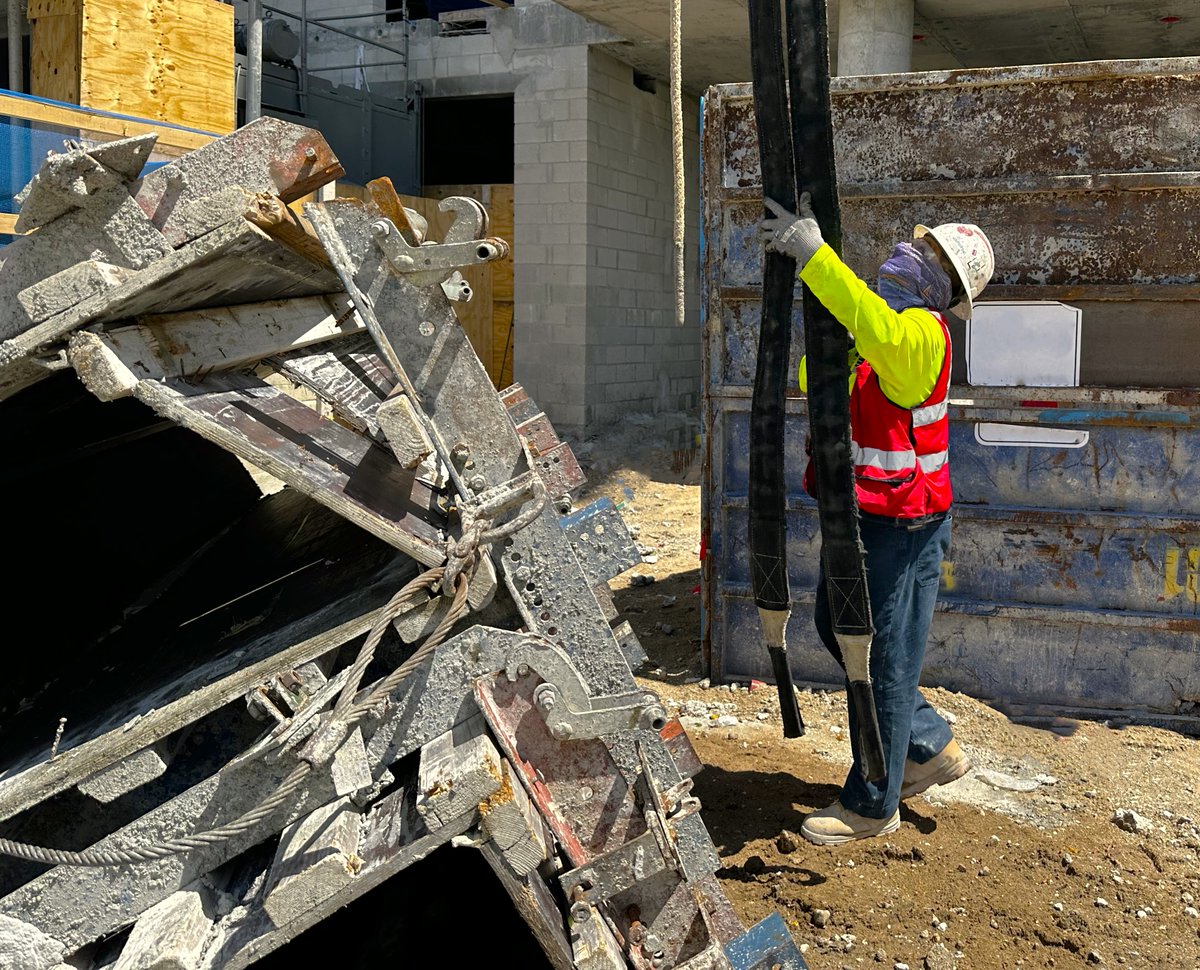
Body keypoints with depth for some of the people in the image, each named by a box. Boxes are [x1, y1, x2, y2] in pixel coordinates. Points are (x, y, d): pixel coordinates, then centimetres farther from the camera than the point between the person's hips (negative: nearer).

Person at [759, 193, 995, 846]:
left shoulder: (920, 334, -18)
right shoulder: (870, 335, 12)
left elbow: (880, 329, -42)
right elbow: (815, 382, 13)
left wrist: (812, 252, -45)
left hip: (901, 524, -10)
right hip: (860, 515, 10)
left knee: (881, 661, 1)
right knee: (837, 628, 22)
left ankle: (872, 806, 16)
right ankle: (930, 748, 35)